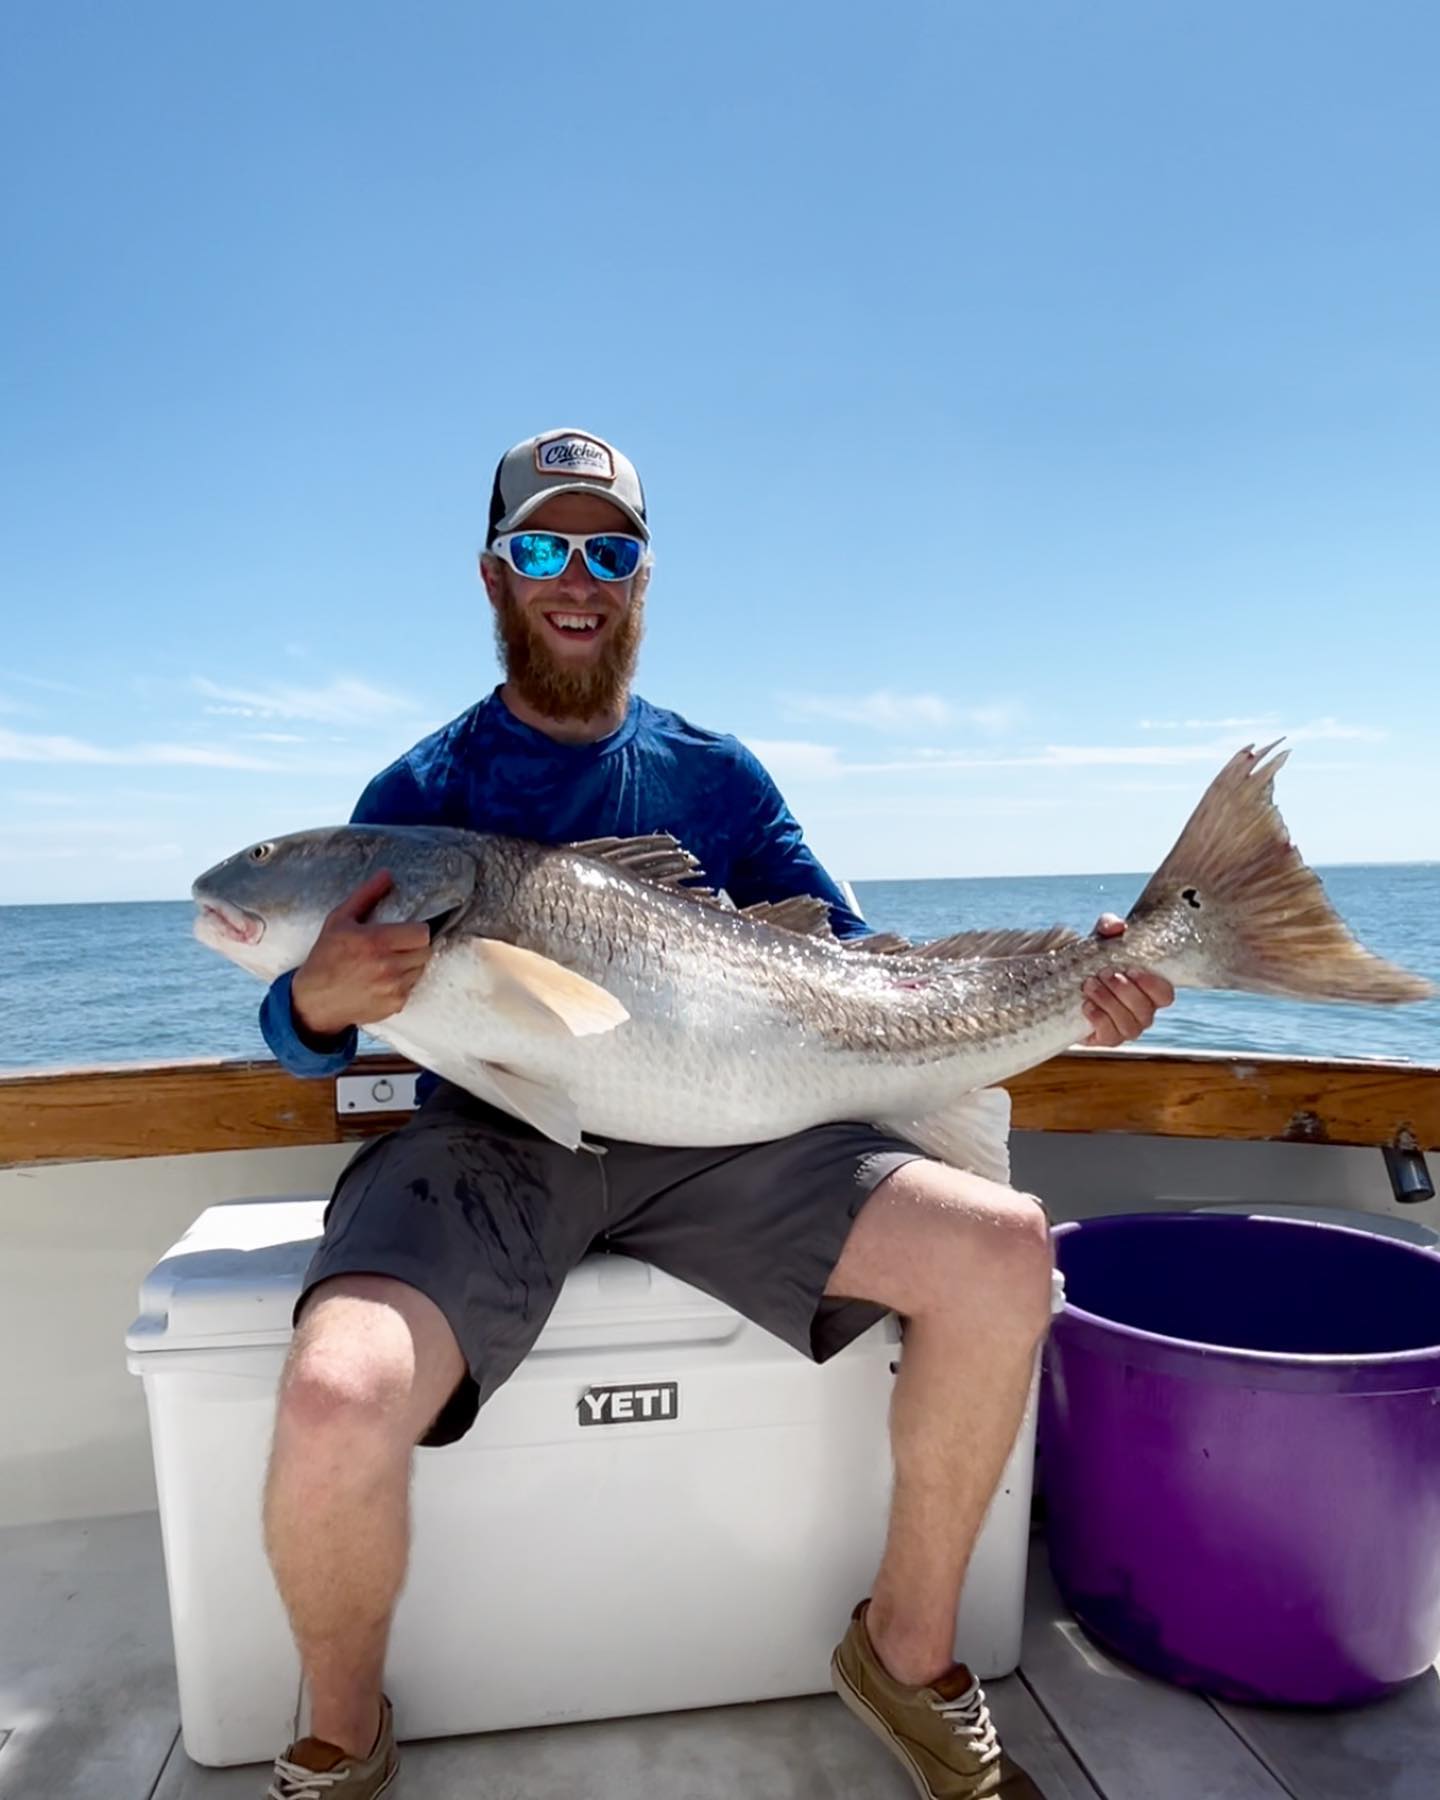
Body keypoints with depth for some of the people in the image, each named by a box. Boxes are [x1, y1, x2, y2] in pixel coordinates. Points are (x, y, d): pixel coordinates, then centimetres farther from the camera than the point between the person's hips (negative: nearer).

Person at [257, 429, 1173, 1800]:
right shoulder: (422, 791, 4)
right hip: (485, 1140, -2)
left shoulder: (714, 774, 10)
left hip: (698, 1137, 3)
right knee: (337, 1400, -31)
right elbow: (298, 1037, 4)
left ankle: (907, 1650, 9)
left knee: (1000, 1252, -16)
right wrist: (322, 1000, -21)